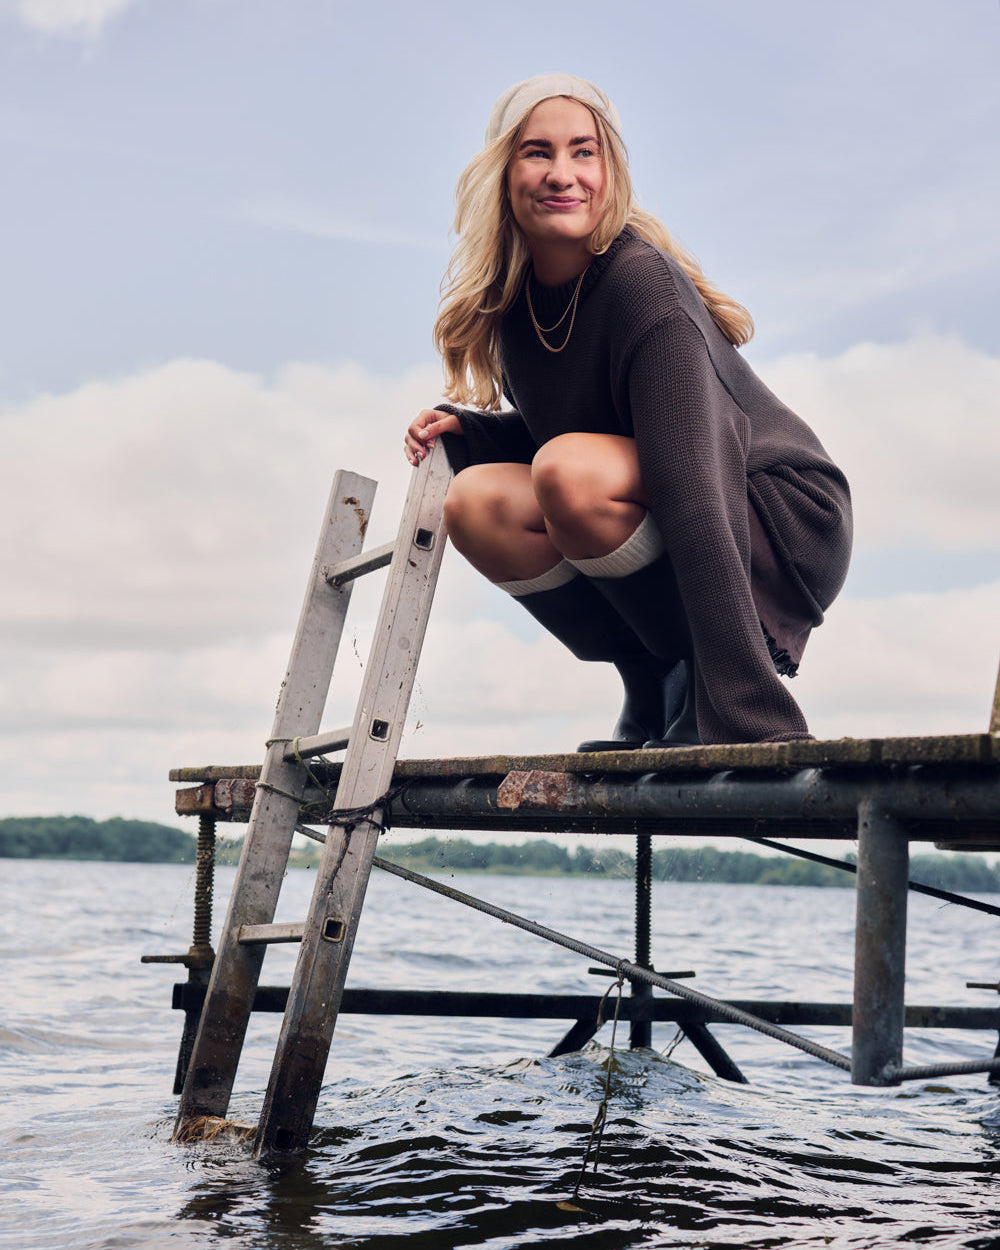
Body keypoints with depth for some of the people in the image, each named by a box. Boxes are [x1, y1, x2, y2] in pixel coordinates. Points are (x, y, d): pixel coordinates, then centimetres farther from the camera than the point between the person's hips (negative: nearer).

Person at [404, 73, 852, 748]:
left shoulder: (644, 281, -23)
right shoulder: (513, 299, -1)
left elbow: (695, 489, -31)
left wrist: (749, 717, -36)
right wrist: (462, 429, -7)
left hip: (787, 527, -7)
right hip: (662, 541, 7)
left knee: (568, 471, -30)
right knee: (476, 500, -12)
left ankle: (710, 690, -12)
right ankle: (656, 690, -1)